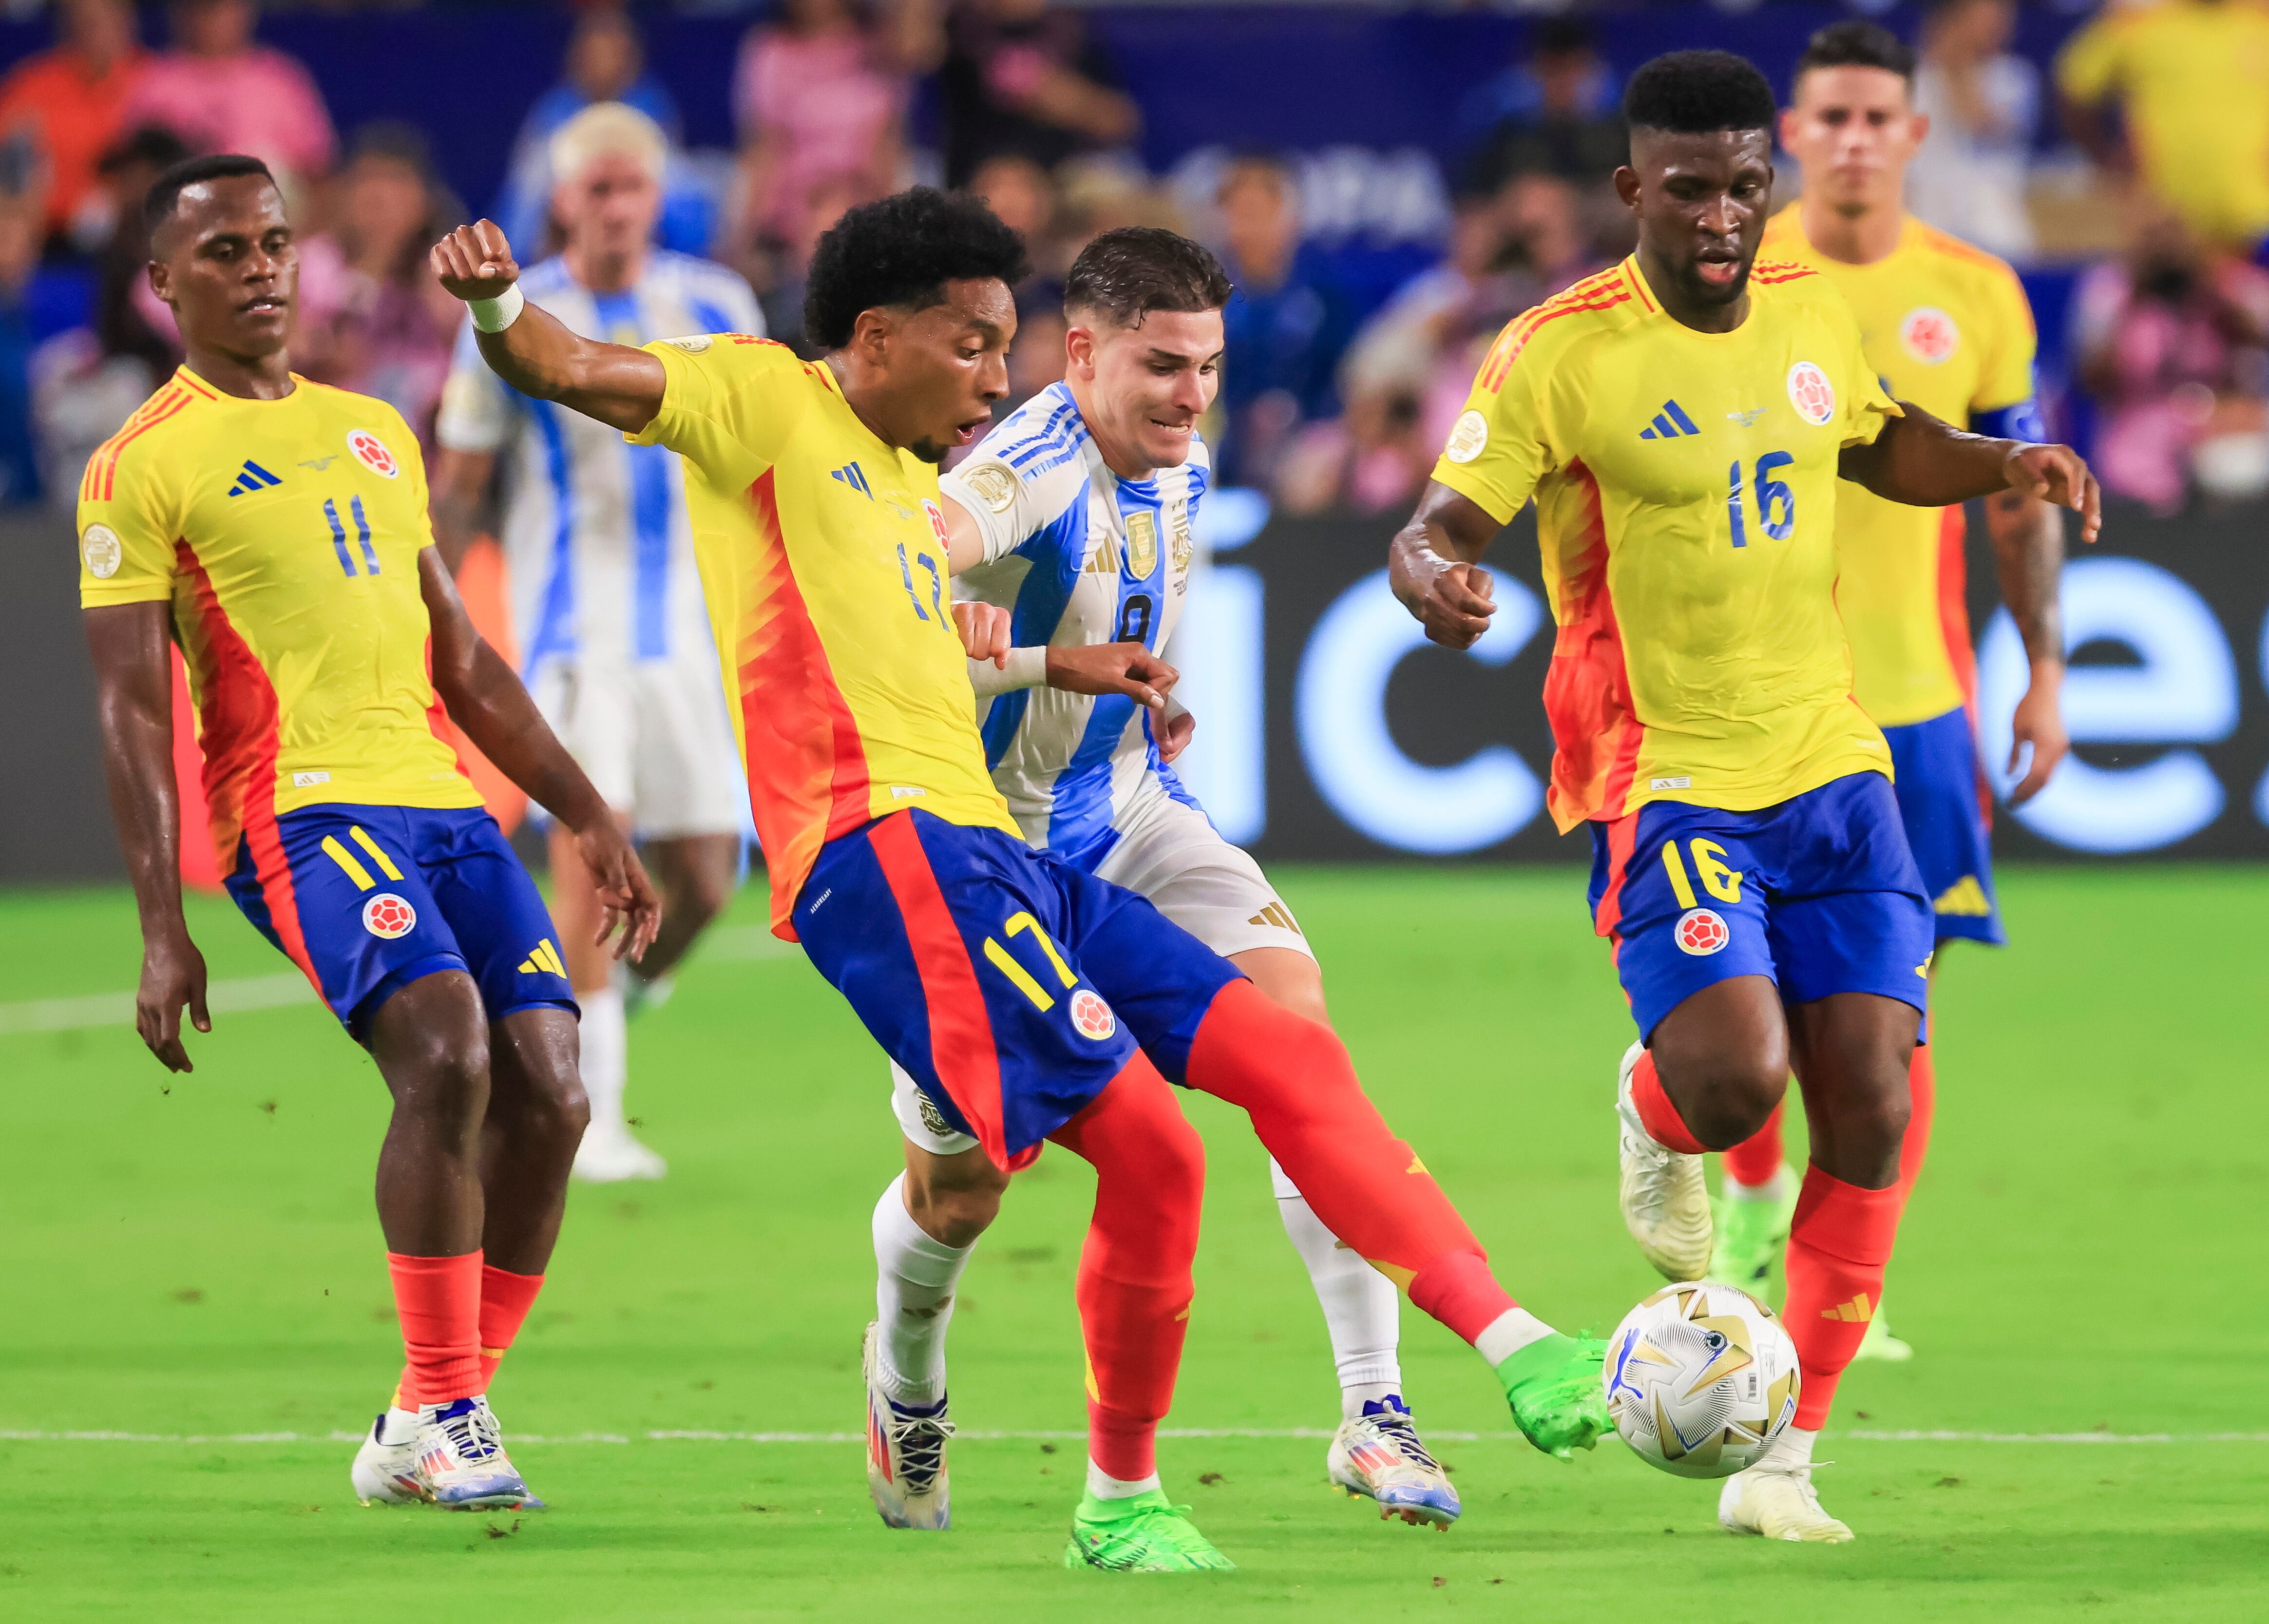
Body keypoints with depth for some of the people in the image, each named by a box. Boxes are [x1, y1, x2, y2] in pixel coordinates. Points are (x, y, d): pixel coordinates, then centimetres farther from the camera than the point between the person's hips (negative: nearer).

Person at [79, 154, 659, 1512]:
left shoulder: (374, 431, 22)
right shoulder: (145, 468, 2)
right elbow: (132, 708, -4)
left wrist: (591, 819, 23)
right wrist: (162, 925, -12)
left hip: (451, 801, 7)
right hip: (306, 806, -7)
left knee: (548, 1094, -6)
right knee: (448, 1057, -26)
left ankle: (425, 1435, 6)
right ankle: (441, 1414, -16)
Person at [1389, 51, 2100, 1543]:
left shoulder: (1811, 315, 7)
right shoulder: (1559, 355, -10)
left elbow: (1883, 448, 26)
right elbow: (1442, 525, -12)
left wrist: (2002, 465, 7)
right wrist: (1435, 577, -35)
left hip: (1833, 766, 5)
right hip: (1665, 785, -5)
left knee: (1870, 1110, -4)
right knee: (1733, 1079, -24)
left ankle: (1784, 1458, 6)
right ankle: (1653, 1120, 17)